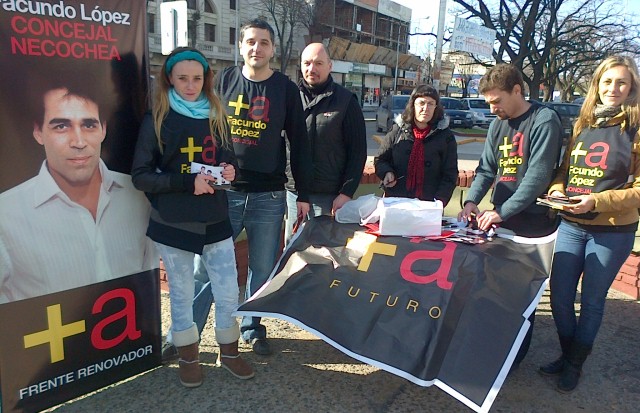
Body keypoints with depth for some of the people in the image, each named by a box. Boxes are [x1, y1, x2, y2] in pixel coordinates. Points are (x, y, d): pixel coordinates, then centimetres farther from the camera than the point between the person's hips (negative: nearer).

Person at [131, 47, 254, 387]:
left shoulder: (216, 116, 6)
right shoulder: (157, 120, -6)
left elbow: (228, 157, 16)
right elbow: (140, 176, -9)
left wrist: (229, 169, -8)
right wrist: (187, 183, -21)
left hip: (215, 222, 3)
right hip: (174, 226, -3)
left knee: (228, 295, 7)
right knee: (181, 296, 12)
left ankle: (228, 353, 31)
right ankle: (188, 357, 34)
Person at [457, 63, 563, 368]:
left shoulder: (544, 121, -12)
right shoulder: (498, 124, 11)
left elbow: (537, 177, -19)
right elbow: (487, 168, 9)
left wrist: (501, 211, -21)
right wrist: (472, 201, -6)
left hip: (531, 225, -6)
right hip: (500, 221, 6)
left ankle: (515, 355, 21)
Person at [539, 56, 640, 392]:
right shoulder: (582, 125, 8)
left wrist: (597, 202, -22)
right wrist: (557, 190, -7)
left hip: (612, 231, -4)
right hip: (571, 226, 4)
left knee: (591, 301, 11)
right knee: (560, 298, 10)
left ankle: (575, 364, 30)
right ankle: (567, 354, 34)